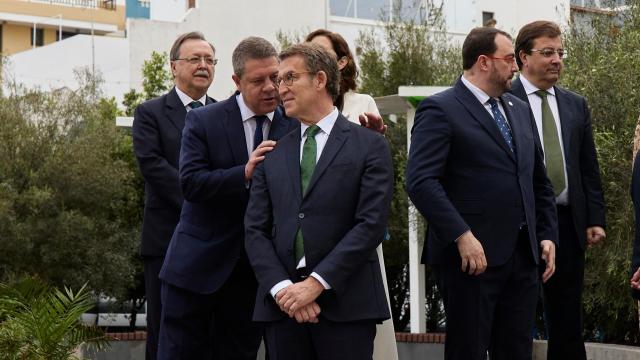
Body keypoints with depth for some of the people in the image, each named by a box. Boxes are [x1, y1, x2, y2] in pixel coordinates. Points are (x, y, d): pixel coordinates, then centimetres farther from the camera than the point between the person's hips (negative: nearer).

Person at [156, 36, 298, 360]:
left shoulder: (294, 128, 3)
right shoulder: (203, 121, -4)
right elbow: (190, 183, -13)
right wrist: (244, 173, -26)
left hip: (254, 270, 2)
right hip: (198, 265, -2)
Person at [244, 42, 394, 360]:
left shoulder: (370, 146, 3)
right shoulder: (273, 155, 14)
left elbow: (371, 224, -6)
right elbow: (255, 230, 8)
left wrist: (317, 282, -13)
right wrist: (282, 287, -9)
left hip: (345, 303, -3)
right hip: (282, 305, 3)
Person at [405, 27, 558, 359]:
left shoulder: (520, 111, 18)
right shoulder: (440, 110, -7)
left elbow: (539, 182, 23)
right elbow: (421, 181, -18)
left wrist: (548, 235, 12)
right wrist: (462, 236, -23)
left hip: (523, 256, 7)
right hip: (472, 255, -7)